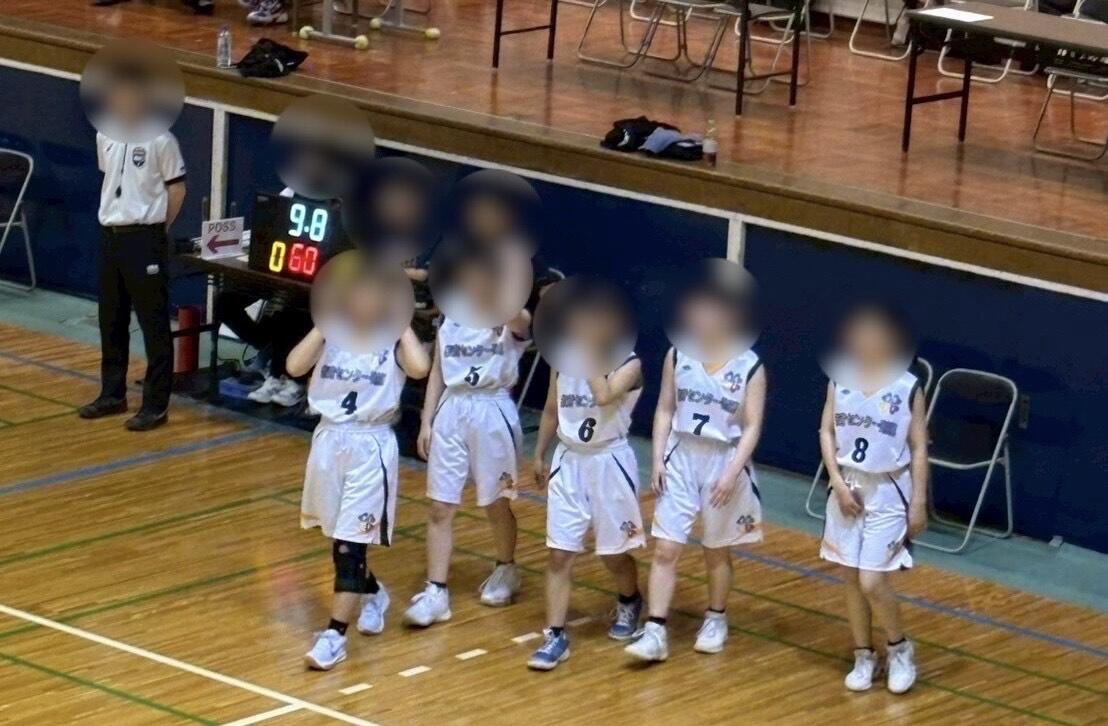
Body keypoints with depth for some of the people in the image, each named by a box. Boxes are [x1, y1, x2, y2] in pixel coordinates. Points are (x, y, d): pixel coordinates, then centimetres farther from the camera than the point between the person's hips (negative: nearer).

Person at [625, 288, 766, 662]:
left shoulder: (749, 366, -11)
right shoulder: (678, 355, -2)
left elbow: (752, 427, -10)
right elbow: (665, 410, 4)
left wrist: (732, 473, -18)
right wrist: (658, 459, -4)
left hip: (724, 462, -2)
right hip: (681, 458, 2)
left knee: (717, 551, 13)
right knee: (665, 549, -3)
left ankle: (716, 620, 34)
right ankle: (655, 633, -2)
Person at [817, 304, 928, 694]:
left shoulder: (908, 387, -10)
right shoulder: (840, 380, -1)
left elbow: (919, 448, -5)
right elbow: (827, 432, 4)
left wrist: (919, 503, -6)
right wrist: (838, 482, -7)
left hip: (888, 493, -4)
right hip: (848, 489, 4)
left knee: (872, 581, -9)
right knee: (851, 578, 8)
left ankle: (900, 648, 14)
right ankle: (864, 657, 23)